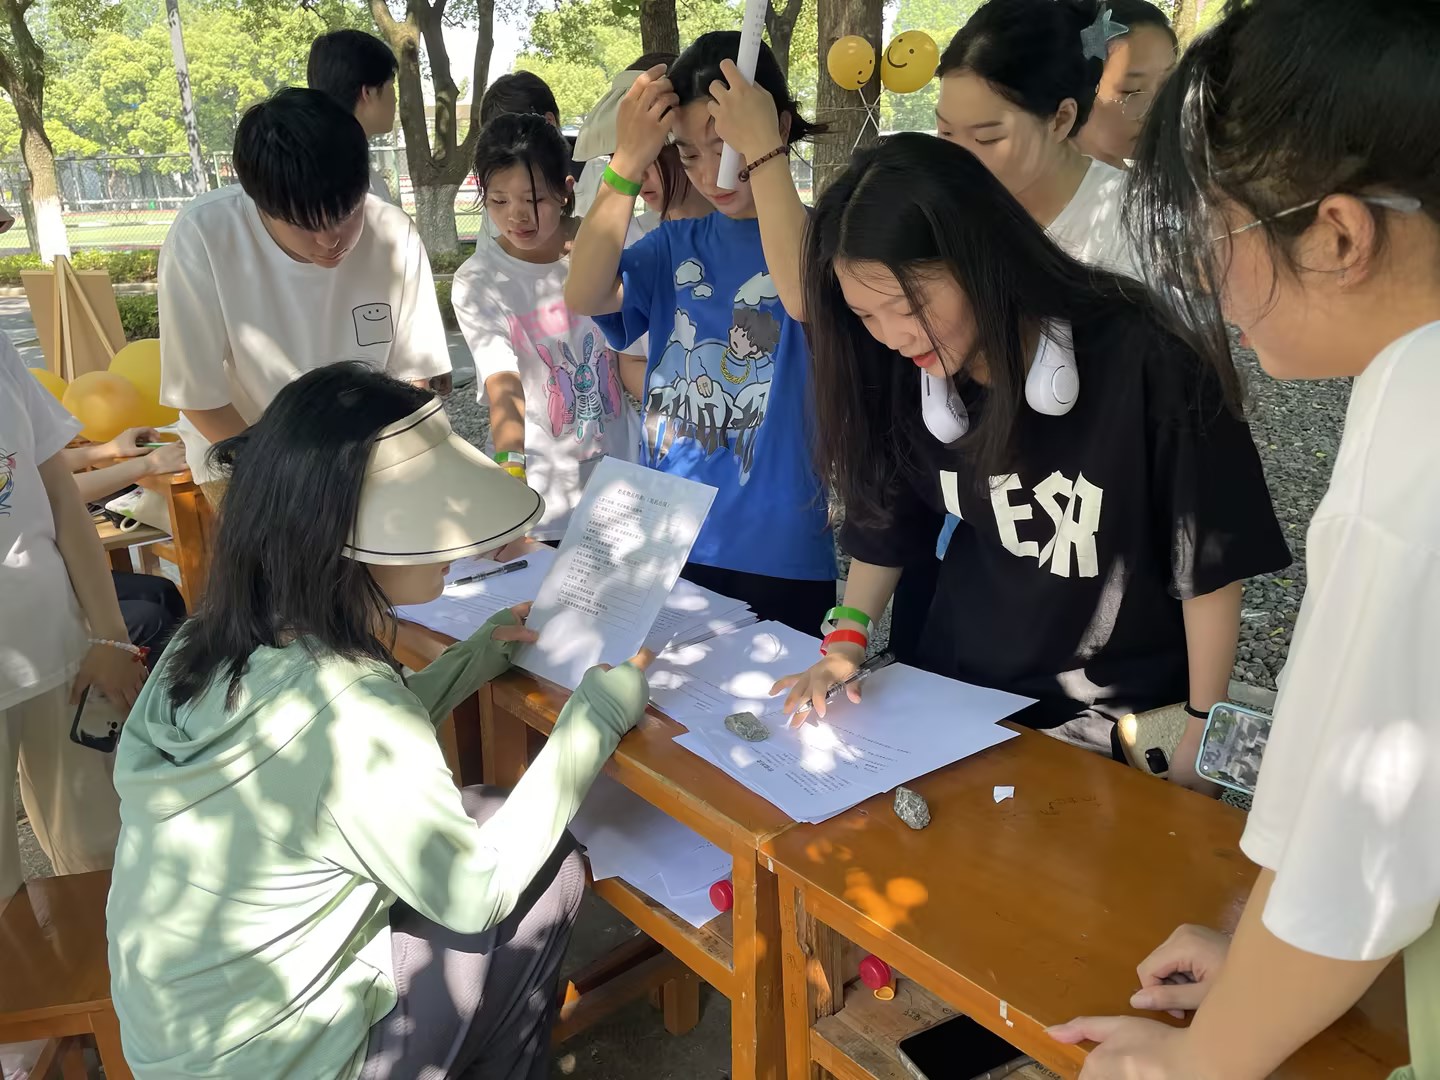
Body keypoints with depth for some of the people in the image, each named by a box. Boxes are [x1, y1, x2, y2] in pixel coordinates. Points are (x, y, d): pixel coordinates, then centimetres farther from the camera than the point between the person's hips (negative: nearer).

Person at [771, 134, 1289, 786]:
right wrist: (847, 641, -5)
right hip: (958, 690, 4)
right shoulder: (901, 376, -10)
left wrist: (1202, 733, -10)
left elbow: (1209, 561, -16)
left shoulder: (1142, 361, -24)